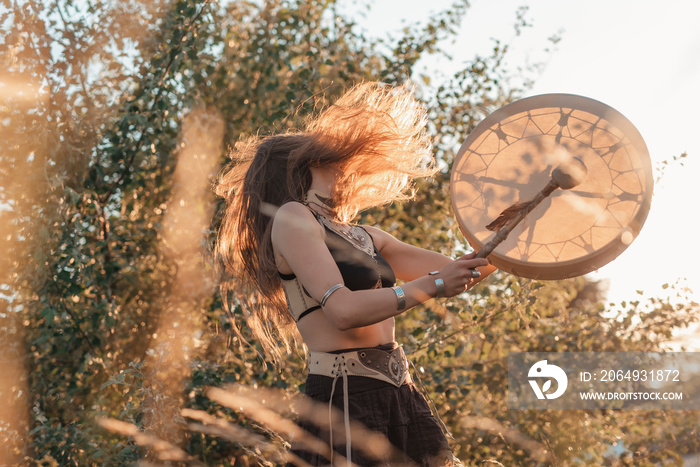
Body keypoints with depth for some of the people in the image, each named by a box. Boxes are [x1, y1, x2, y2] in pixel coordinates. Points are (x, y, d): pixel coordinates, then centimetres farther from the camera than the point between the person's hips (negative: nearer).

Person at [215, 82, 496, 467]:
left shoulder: (365, 238, 19)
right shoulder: (292, 219, -3)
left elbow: (457, 273, 18)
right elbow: (344, 310, -15)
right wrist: (433, 285, -13)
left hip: (399, 393, 7)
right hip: (345, 396, -7)